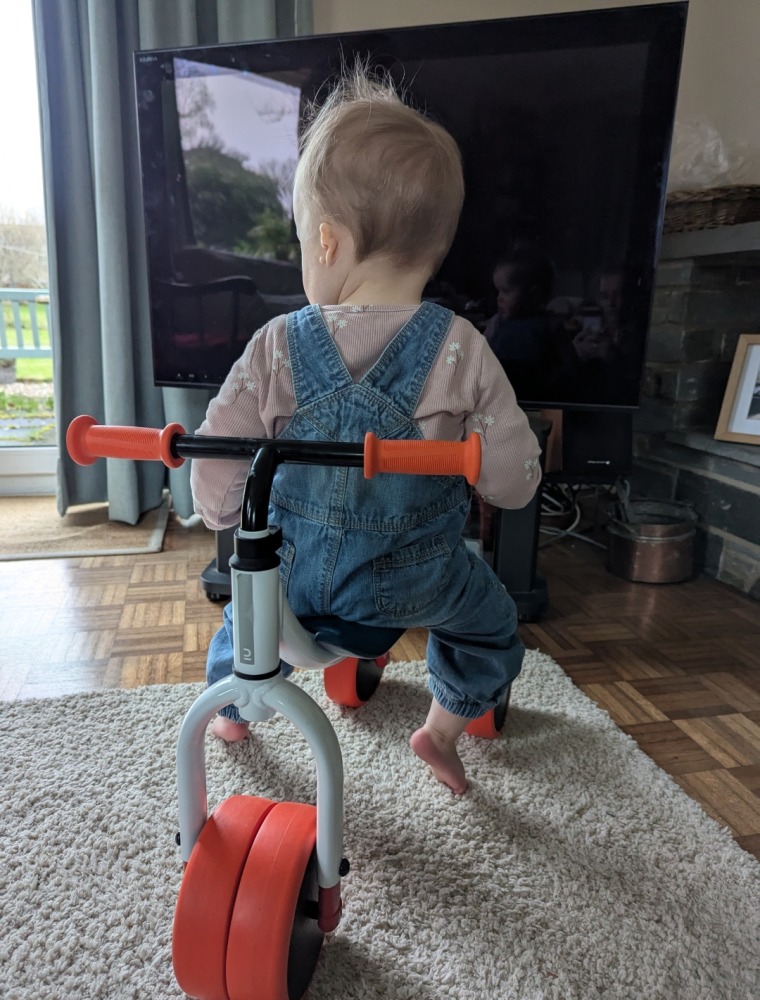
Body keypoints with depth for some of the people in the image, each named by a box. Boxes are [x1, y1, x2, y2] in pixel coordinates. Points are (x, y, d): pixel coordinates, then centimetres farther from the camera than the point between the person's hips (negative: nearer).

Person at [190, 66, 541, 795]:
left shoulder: (277, 346, -16)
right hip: (415, 583, -1)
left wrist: (219, 512, 11)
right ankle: (443, 728, 34)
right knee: (490, 619, 28)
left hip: (292, 570, 2)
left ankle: (229, 711, 56)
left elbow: (217, 458, -11)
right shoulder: (461, 351, -18)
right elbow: (514, 484, -14)